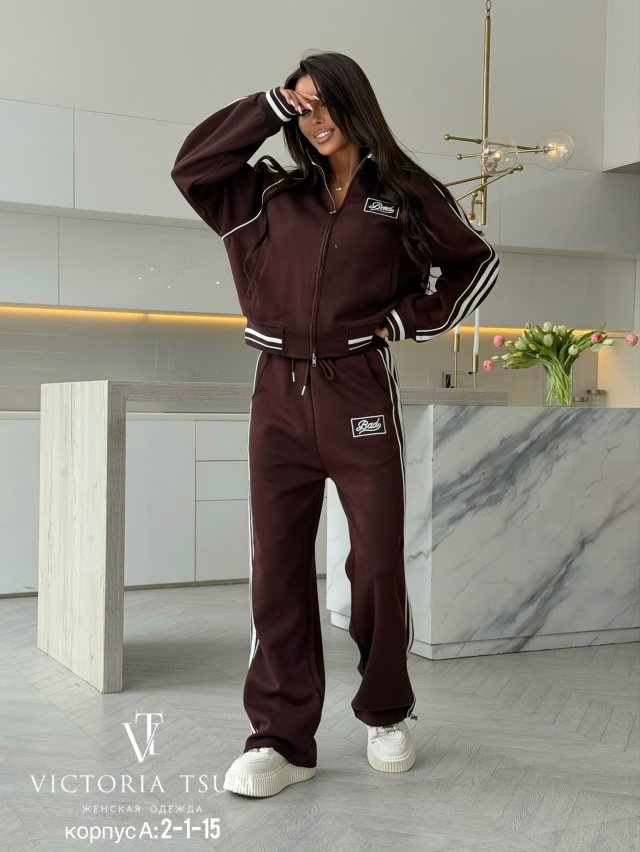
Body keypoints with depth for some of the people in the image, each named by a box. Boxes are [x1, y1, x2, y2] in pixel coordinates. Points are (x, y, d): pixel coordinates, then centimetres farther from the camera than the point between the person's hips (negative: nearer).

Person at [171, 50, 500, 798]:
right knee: (277, 564, -2)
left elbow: (476, 262, 17)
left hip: (360, 394, -2)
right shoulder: (272, 194, 15)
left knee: (378, 562, 1)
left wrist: (414, 315, 2)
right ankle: (281, 739, 3)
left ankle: (386, 715, 21)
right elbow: (192, 167, 11)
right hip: (280, 395, 2)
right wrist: (269, 107, 10)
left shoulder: (404, 195, 9)